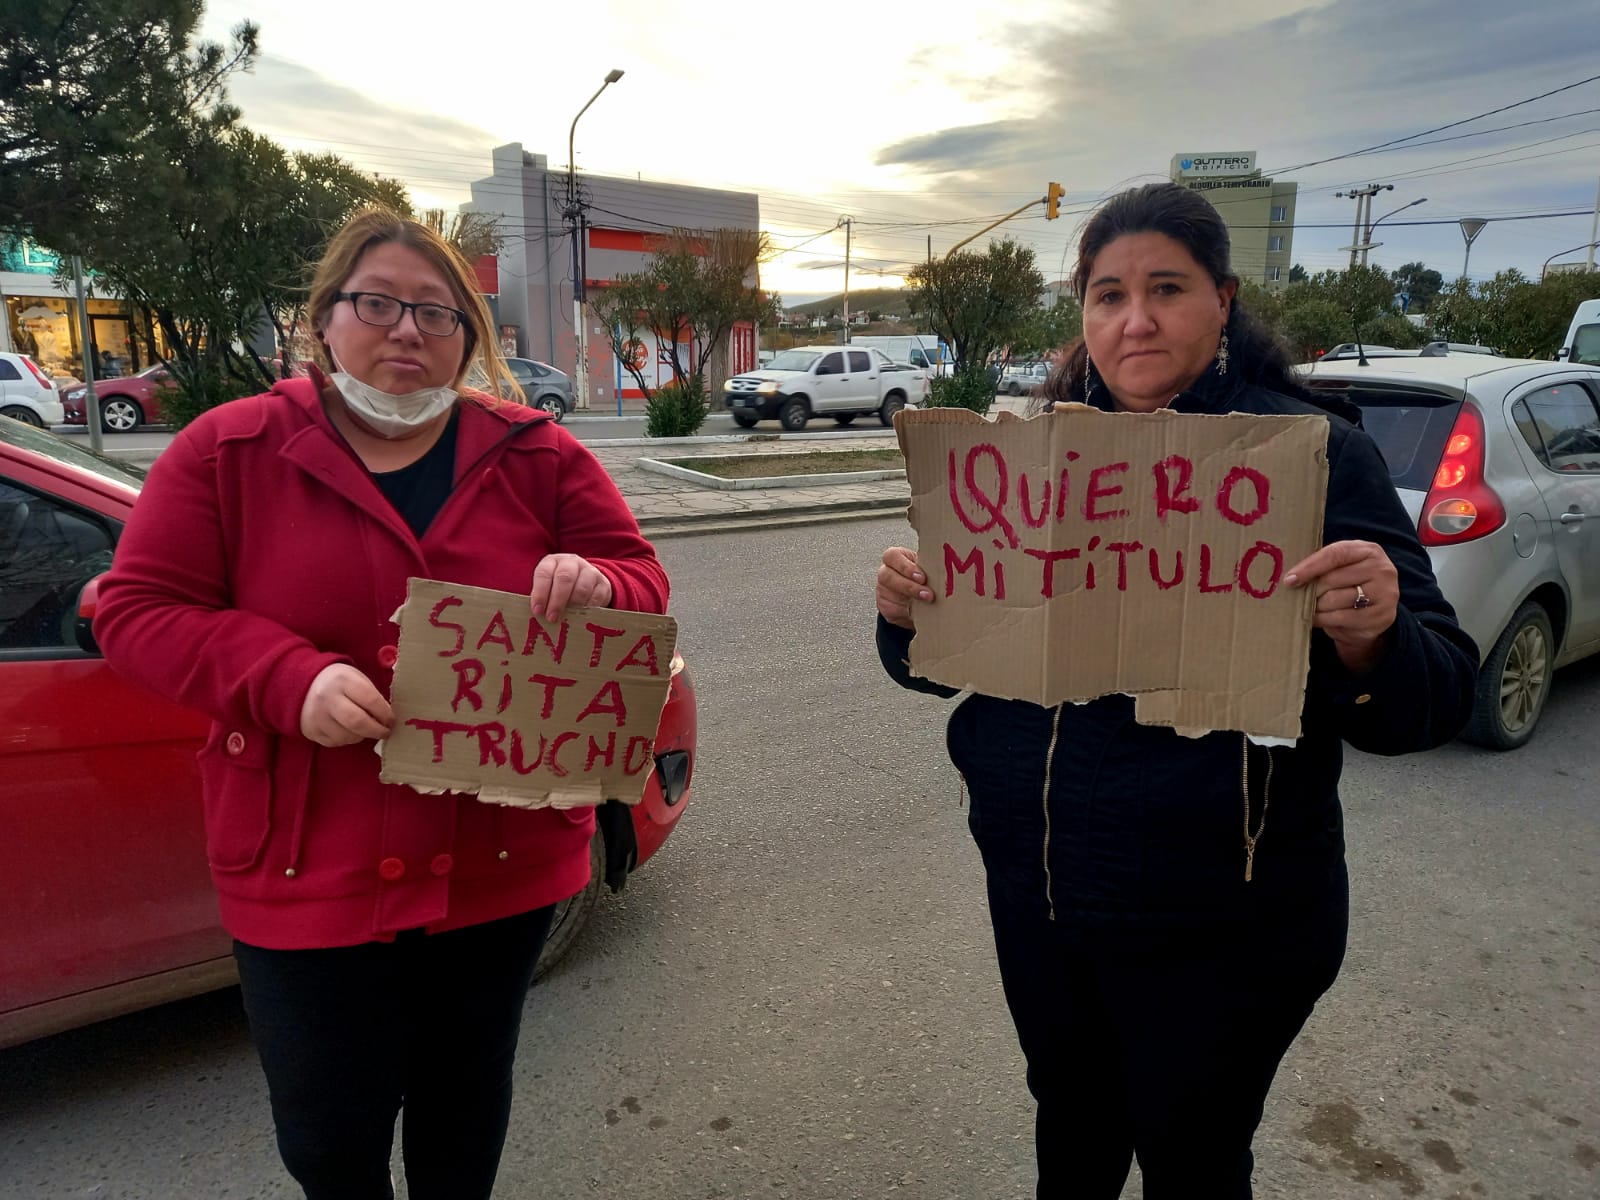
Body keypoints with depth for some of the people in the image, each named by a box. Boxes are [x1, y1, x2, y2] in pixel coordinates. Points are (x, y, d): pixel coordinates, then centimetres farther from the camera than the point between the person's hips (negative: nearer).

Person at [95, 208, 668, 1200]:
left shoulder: (537, 457, 0)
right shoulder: (228, 452, -3)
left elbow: (643, 580, 3)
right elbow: (139, 611, -4)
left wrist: (597, 584, -23)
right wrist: (289, 677, -22)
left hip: (503, 861, 2)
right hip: (310, 872, -1)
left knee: (467, 1101, 23)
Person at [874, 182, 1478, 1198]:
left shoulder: (1314, 453, -10)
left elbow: (1438, 697, -11)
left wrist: (1369, 640, -32)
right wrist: (911, 617, -14)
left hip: (1221, 925, -4)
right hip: (1035, 890, 4)